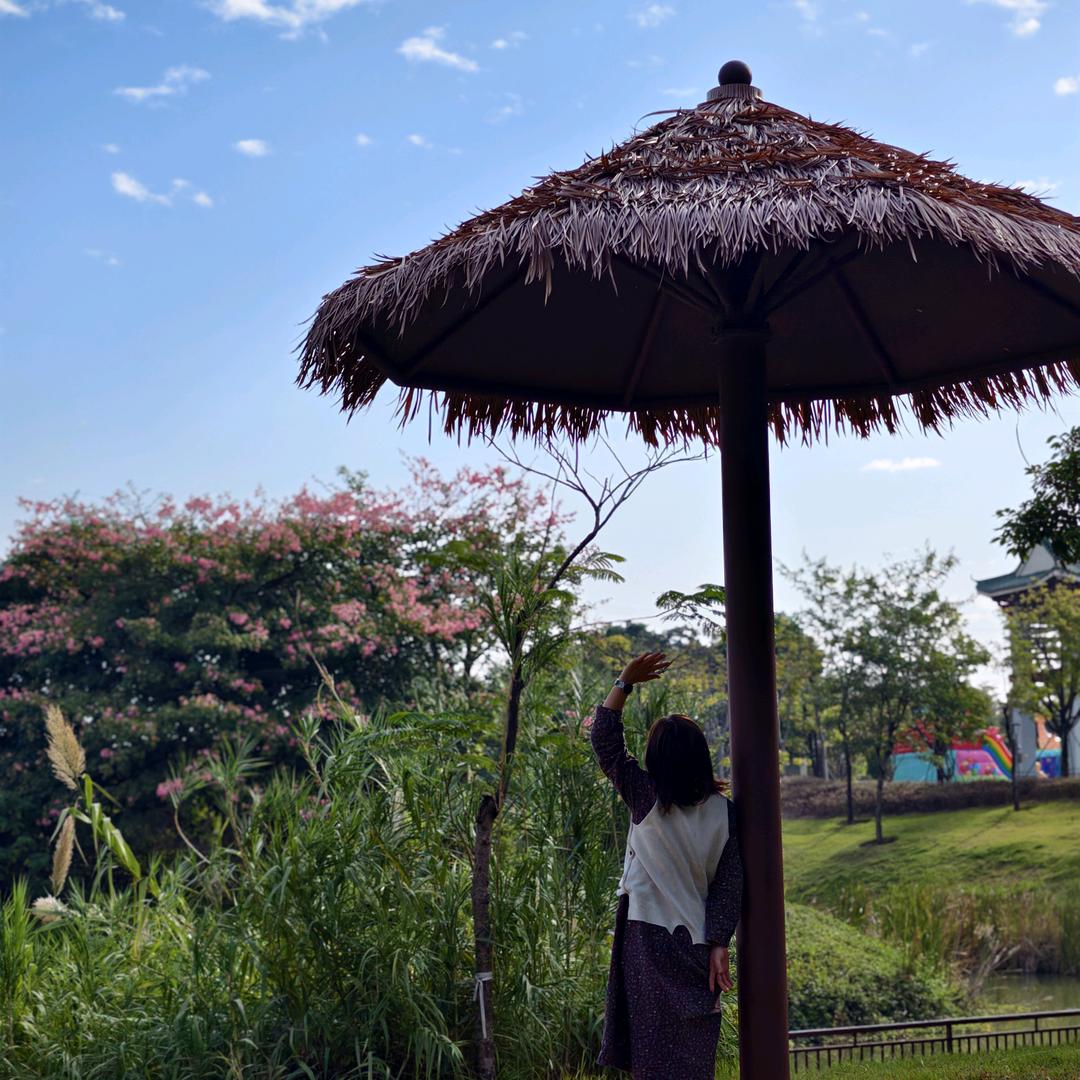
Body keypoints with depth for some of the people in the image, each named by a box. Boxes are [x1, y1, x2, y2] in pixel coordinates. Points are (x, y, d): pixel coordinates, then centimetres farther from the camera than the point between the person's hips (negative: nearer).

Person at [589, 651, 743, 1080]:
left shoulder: (645, 798, -5)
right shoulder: (724, 812, 0)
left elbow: (604, 739, 3)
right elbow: (730, 884, -2)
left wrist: (625, 682, 6)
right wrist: (719, 945, 1)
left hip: (647, 938, -2)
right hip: (696, 944, 2)